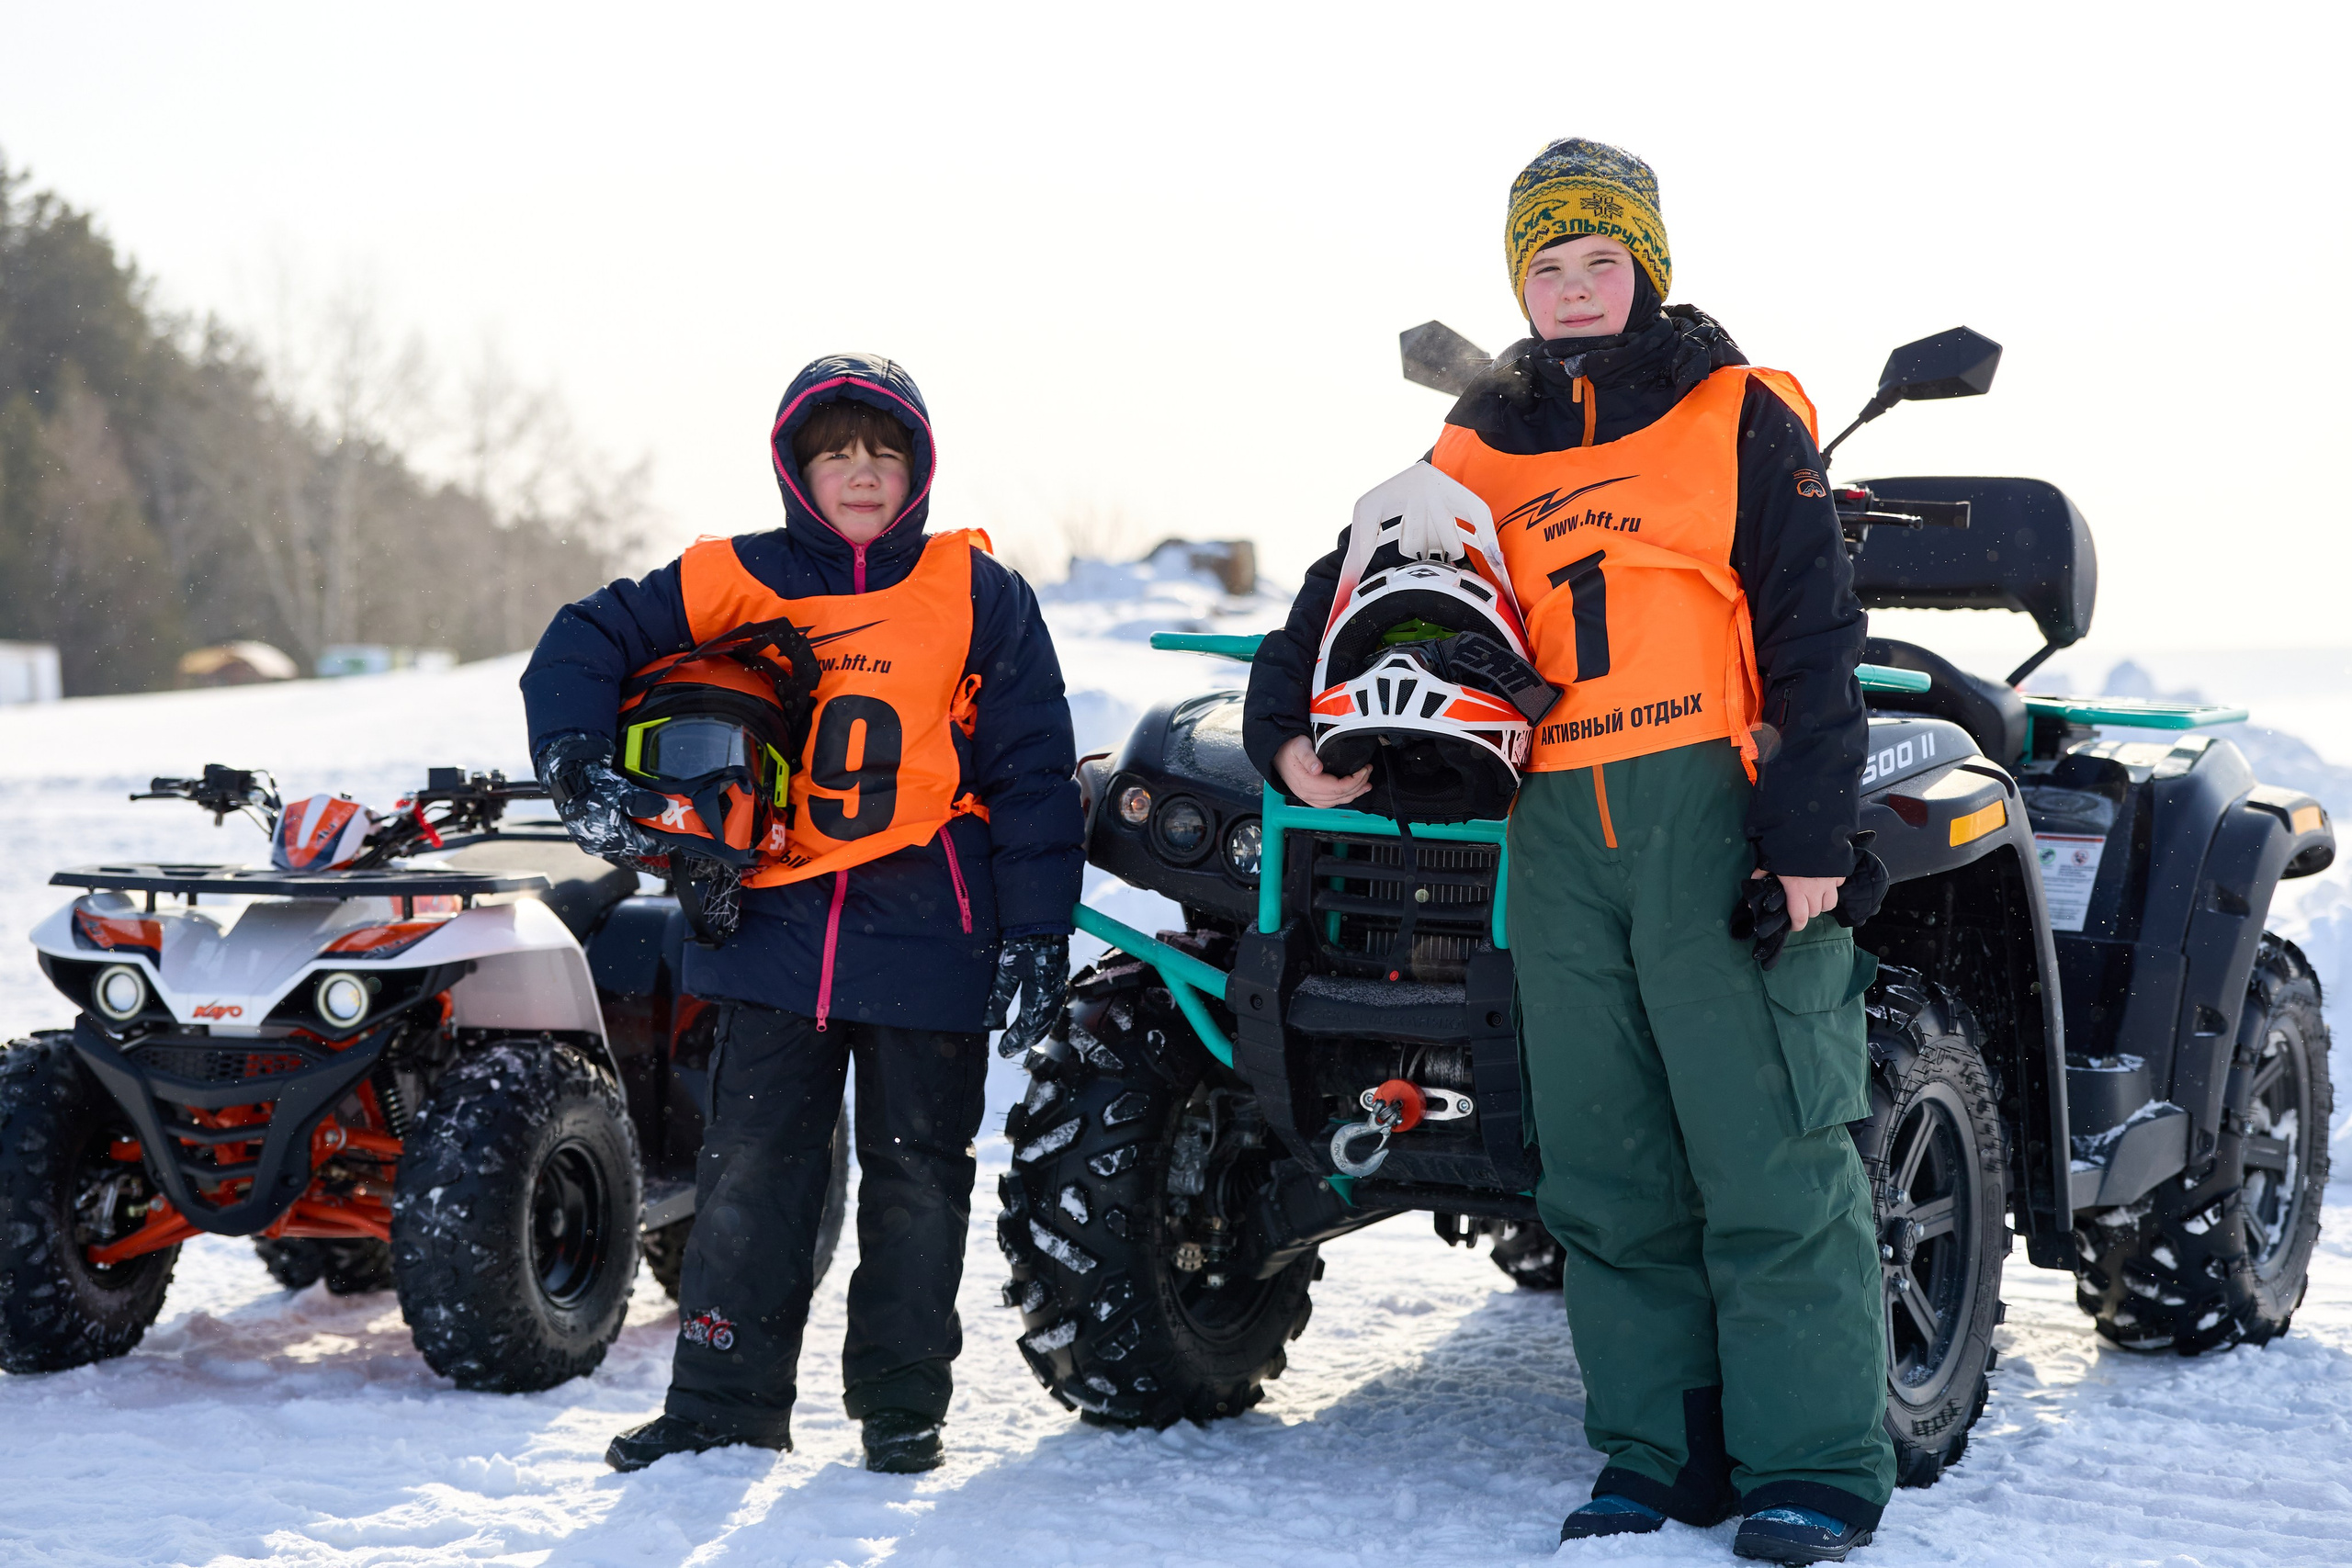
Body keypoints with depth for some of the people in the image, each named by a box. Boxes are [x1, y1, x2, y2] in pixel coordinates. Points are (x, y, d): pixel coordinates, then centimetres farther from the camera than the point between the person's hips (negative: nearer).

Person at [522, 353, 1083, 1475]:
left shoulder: (978, 596, 3)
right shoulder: (737, 582, 5)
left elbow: (1033, 772, 2)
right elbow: (585, 643, 8)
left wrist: (1037, 935, -4)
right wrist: (577, 767, -9)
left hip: (927, 931, -1)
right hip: (776, 922, 1)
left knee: (915, 1172, 7)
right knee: (749, 1170, 2)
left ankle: (902, 1402, 18)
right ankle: (724, 1398, 10)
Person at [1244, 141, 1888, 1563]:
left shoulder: (1740, 416, 4)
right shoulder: (1482, 452, 16)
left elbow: (1814, 635, -2)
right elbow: (1361, 579, 22)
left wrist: (1809, 837, -10)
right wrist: (1290, 728, 5)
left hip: (1717, 816, -4)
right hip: (1557, 839, 5)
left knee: (1768, 1155, -5)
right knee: (1607, 1170, 6)